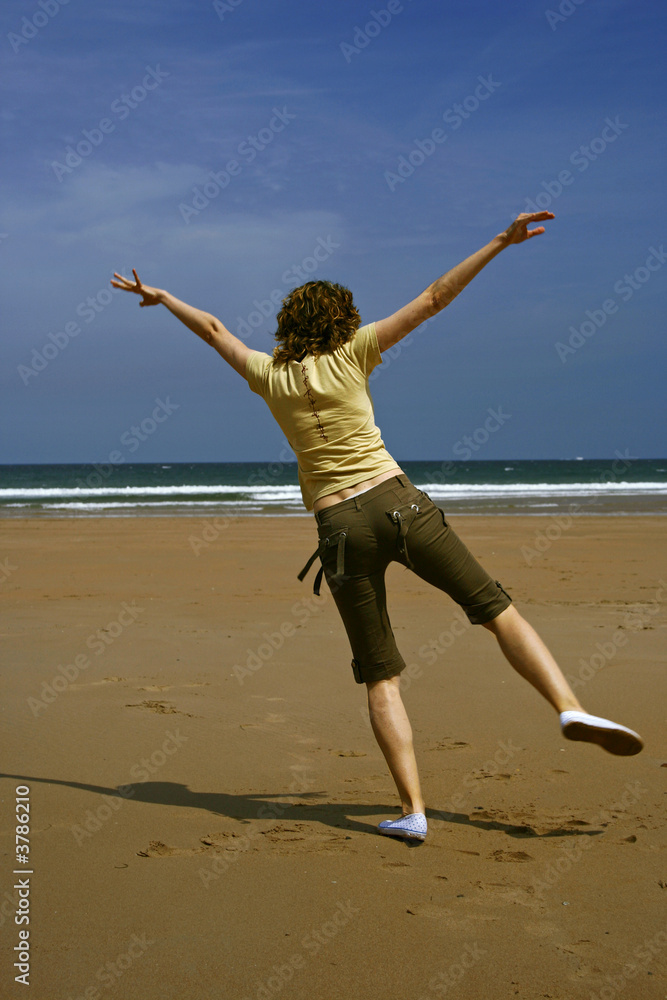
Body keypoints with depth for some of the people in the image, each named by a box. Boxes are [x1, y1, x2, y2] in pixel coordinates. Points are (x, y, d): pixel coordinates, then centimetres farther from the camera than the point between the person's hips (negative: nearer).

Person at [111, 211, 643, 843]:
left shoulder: (268, 376, 8)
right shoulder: (351, 354, 2)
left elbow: (212, 329, 25)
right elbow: (435, 298, 1)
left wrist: (160, 296, 40)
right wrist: (500, 242, 3)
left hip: (339, 528, 2)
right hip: (398, 504, -2)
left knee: (380, 676, 6)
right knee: (495, 608, 8)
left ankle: (412, 811, -1)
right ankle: (570, 708, -11)